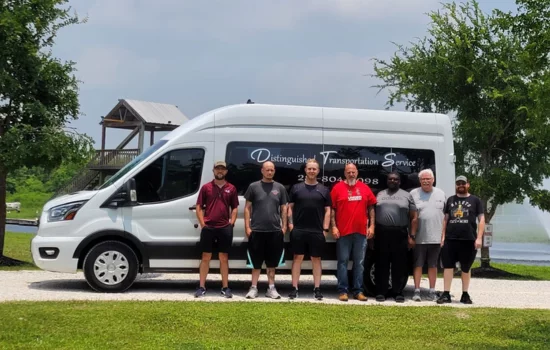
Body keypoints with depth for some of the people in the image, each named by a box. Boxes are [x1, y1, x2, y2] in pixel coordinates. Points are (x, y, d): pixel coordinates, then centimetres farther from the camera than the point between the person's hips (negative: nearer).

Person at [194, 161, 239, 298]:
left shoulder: (231, 188, 7)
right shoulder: (206, 187, 3)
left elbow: (234, 208, 11)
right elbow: (199, 207, 4)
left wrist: (231, 223, -1)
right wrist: (202, 224, -3)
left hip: (225, 228, 1)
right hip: (208, 228, -1)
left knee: (224, 259, 7)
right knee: (205, 258, 4)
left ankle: (225, 287, 12)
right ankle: (202, 287, 8)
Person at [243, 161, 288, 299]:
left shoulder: (280, 188, 8)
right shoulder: (254, 187, 2)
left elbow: (283, 209, 11)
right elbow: (248, 208, 3)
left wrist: (284, 226, 2)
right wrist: (247, 227, -4)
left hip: (275, 230, 2)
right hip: (257, 230, -2)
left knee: (272, 262, 9)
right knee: (256, 262, 4)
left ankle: (271, 288, 16)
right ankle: (254, 288, 11)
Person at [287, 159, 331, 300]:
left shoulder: (324, 190, 7)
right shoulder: (296, 188, 6)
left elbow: (327, 211, 6)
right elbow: (290, 207, 8)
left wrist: (325, 229, -1)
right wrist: (290, 224, -3)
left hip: (317, 231, 0)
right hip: (298, 230, 0)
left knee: (316, 259, 5)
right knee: (297, 258, 3)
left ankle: (317, 289, 10)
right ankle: (294, 288, 5)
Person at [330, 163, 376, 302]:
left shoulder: (365, 188, 8)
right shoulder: (338, 188, 1)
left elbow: (371, 208, 12)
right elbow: (332, 209, 0)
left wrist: (371, 225, 4)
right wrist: (334, 227, -7)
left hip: (361, 231, 3)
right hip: (343, 231, -3)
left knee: (359, 263, 7)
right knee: (343, 262, 1)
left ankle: (358, 291, 12)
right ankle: (343, 290, 4)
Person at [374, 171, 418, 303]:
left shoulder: (406, 196, 8)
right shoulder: (380, 194, 14)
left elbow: (414, 217, 5)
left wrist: (412, 236, -3)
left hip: (400, 234, -1)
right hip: (381, 233, 1)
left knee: (399, 265, 2)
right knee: (381, 264, 3)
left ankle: (398, 292, 9)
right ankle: (380, 292, 9)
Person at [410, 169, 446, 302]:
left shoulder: (441, 194, 10)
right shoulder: (413, 194, 1)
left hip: (436, 237, 2)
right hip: (419, 238, -2)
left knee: (433, 265, 9)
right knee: (418, 265, 1)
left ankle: (432, 291, 15)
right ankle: (417, 291, 7)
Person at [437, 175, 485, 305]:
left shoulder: (475, 200, 5)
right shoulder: (450, 200, 14)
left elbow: (481, 219, 1)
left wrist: (479, 238, -8)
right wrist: (443, 236, 7)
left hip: (468, 240, -2)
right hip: (450, 239, 2)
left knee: (466, 268, 7)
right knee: (448, 266, -1)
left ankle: (465, 294, 17)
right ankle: (446, 294, 2)